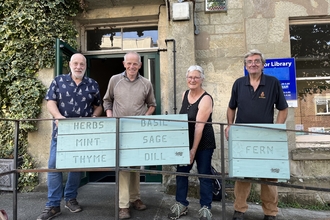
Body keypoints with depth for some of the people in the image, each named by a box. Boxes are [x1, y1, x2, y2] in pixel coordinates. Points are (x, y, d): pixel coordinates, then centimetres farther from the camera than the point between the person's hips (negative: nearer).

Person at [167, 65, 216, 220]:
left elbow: (199, 126, -22)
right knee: (181, 171, 9)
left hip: (203, 143, -6)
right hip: (185, 141, 6)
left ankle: (205, 208, 21)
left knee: (204, 174, 5)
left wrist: (193, 150, -23)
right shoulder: (184, 94, 4)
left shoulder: (206, 99, -18)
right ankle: (181, 204, 24)